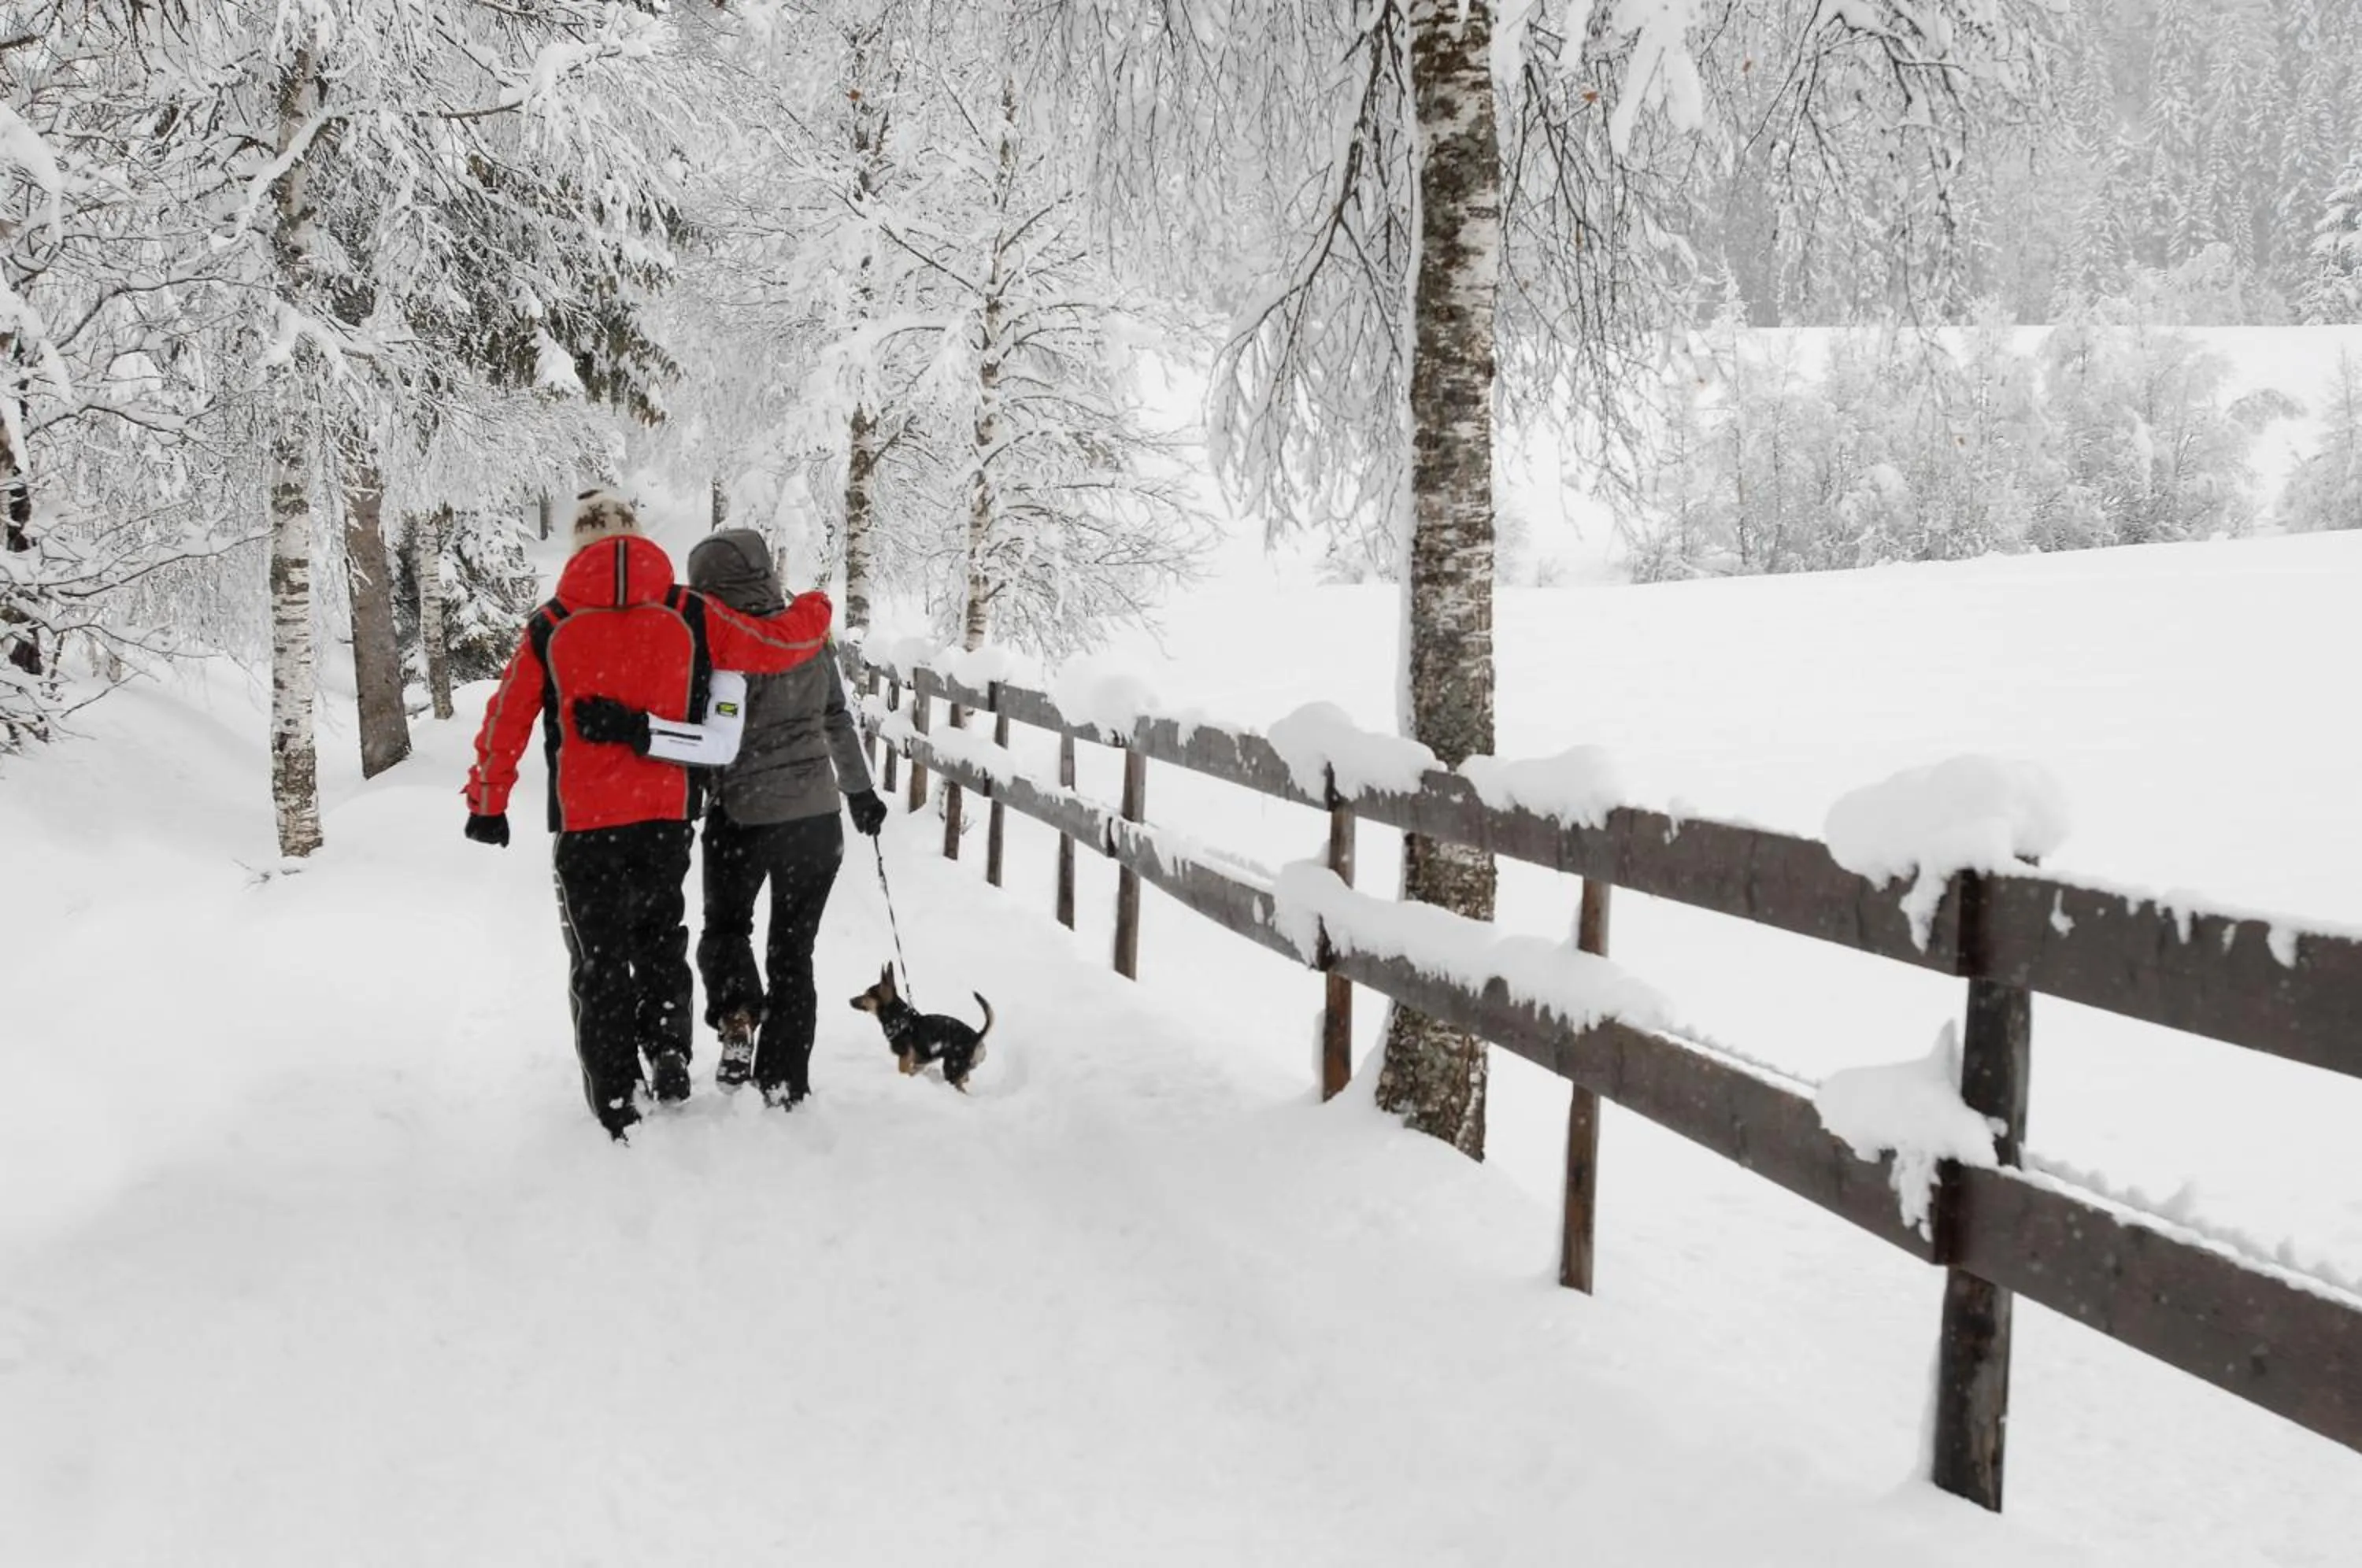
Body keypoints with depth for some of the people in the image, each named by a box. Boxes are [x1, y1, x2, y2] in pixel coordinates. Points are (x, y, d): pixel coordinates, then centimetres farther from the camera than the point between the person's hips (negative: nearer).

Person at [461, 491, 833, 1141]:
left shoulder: (551, 626, -3)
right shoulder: (689, 616, -3)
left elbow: (505, 721, 0)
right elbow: (777, 644, 1)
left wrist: (488, 804, 11)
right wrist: (815, 607, 22)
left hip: (584, 823, -1)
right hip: (666, 817, 1)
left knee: (599, 959, 10)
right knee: (660, 937, 25)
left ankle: (616, 1109, 10)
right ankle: (669, 1055, 14)